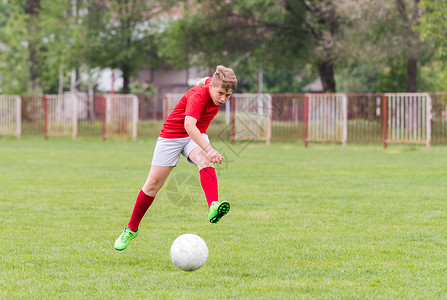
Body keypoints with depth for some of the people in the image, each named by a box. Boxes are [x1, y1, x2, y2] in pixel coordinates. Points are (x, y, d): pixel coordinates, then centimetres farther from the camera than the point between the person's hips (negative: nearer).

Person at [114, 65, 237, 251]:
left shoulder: (211, 84, -9)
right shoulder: (198, 96, -32)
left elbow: (204, 80, 17)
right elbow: (189, 125, -49)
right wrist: (209, 149, -60)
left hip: (197, 136, 5)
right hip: (172, 136, -5)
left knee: (206, 162, -31)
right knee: (153, 183, 2)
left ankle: (213, 208, -55)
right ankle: (131, 229, 22)